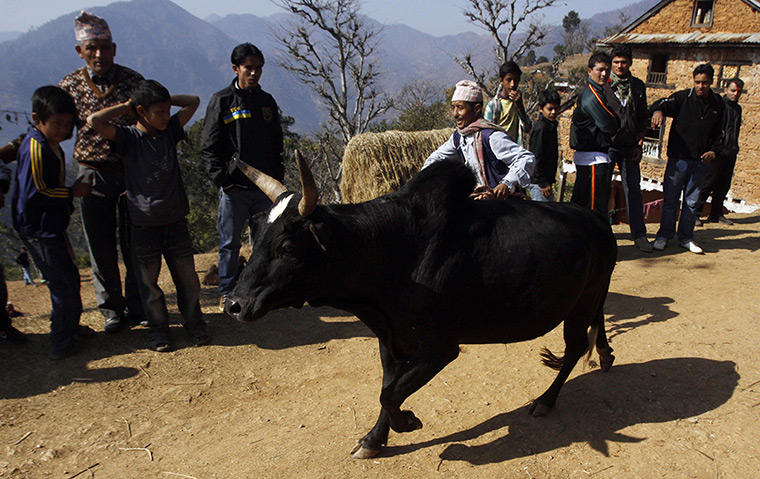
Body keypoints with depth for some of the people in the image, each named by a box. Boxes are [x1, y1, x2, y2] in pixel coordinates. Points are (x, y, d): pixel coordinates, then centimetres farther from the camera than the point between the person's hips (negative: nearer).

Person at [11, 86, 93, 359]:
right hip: (39, 231, -10)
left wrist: (72, 189, 9)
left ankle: (70, 328, 36)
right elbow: (34, 193, -23)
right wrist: (72, 193, -16)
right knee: (64, 283, -4)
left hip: (51, 226, 10)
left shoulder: (50, 144, 10)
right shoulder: (35, 149, -21)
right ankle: (61, 344, 8)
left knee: (68, 277, 20)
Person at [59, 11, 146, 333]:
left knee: (134, 244, 7)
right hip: (92, 174, 1)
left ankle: (137, 306, 24)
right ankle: (112, 309, 22)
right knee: (100, 247, 6)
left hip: (131, 170, -1)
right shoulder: (70, 85, 1)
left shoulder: (132, 80, -2)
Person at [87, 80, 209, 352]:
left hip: (175, 221, 3)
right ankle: (159, 330, 23)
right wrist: (124, 106, -9)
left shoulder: (170, 130, 4)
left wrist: (164, 100, 4)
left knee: (187, 279, 9)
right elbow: (94, 121, -22)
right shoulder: (128, 138, -7)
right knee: (148, 282, 7)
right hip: (144, 225, -3)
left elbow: (193, 101, 12)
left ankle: (194, 323, 26)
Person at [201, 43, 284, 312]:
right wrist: (222, 179, -11)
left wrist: (277, 176, 8)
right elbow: (209, 148, -3)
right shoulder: (222, 101, 0)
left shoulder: (267, 101, 13)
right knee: (230, 242, 4)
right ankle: (227, 292, 17)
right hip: (234, 188, -4)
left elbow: (277, 145, 18)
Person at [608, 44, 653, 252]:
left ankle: (639, 234, 9)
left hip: (629, 146, 3)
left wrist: (639, 144, 5)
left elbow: (643, 118, 13)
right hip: (607, 144, -2)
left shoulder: (638, 86, 9)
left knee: (633, 189, 4)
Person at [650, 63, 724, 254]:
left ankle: (686, 237, 20)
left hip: (700, 161, 3)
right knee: (670, 199, 1)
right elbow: (662, 104, -16)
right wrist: (658, 110, -40)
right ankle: (664, 235, 14)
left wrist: (714, 150, -2)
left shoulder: (718, 104, 8)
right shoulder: (683, 97, -2)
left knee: (692, 202, 9)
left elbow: (719, 133, 14)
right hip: (678, 158, -3)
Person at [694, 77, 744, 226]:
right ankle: (695, 213, -3)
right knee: (707, 184, -8)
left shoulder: (738, 108, 18)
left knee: (723, 186, 9)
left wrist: (735, 149, 19)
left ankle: (716, 215, 17)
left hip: (730, 153, 7)